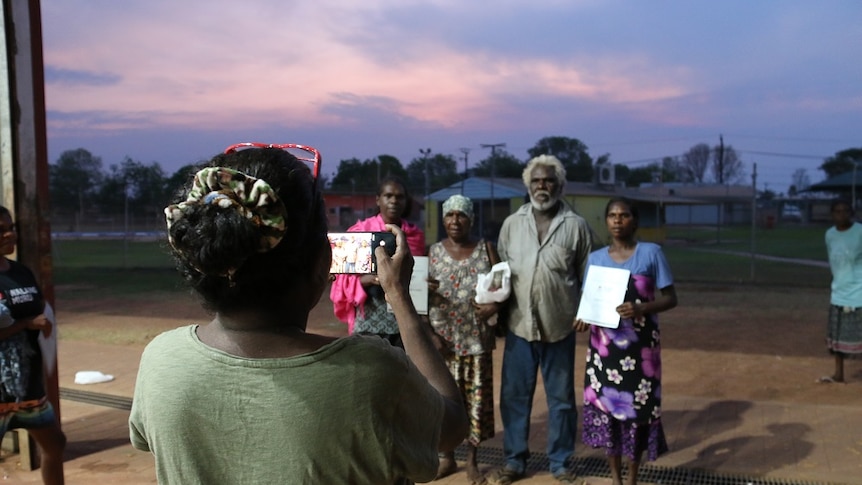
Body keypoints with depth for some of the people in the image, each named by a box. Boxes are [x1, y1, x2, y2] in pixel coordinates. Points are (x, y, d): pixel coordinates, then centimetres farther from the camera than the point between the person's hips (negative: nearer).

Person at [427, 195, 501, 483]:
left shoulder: (486, 249, 4)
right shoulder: (433, 252, 4)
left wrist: (495, 305, -18)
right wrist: (429, 333, -9)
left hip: (477, 339, 0)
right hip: (444, 338, 0)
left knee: (476, 397, 5)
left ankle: (472, 460, 21)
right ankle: (447, 458, 24)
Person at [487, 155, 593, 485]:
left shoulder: (576, 226, -1)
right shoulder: (512, 223, 5)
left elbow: (588, 276, 2)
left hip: (559, 327, -1)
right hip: (519, 324, 2)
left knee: (561, 398, 10)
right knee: (514, 396, 9)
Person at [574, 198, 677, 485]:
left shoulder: (651, 253, -3)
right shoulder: (595, 258, 5)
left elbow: (670, 298, -4)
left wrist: (641, 309, -21)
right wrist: (584, 318, -12)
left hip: (639, 345, -2)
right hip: (605, 344, 3)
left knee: (637, 406, 3)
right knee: (605, 405, 6)